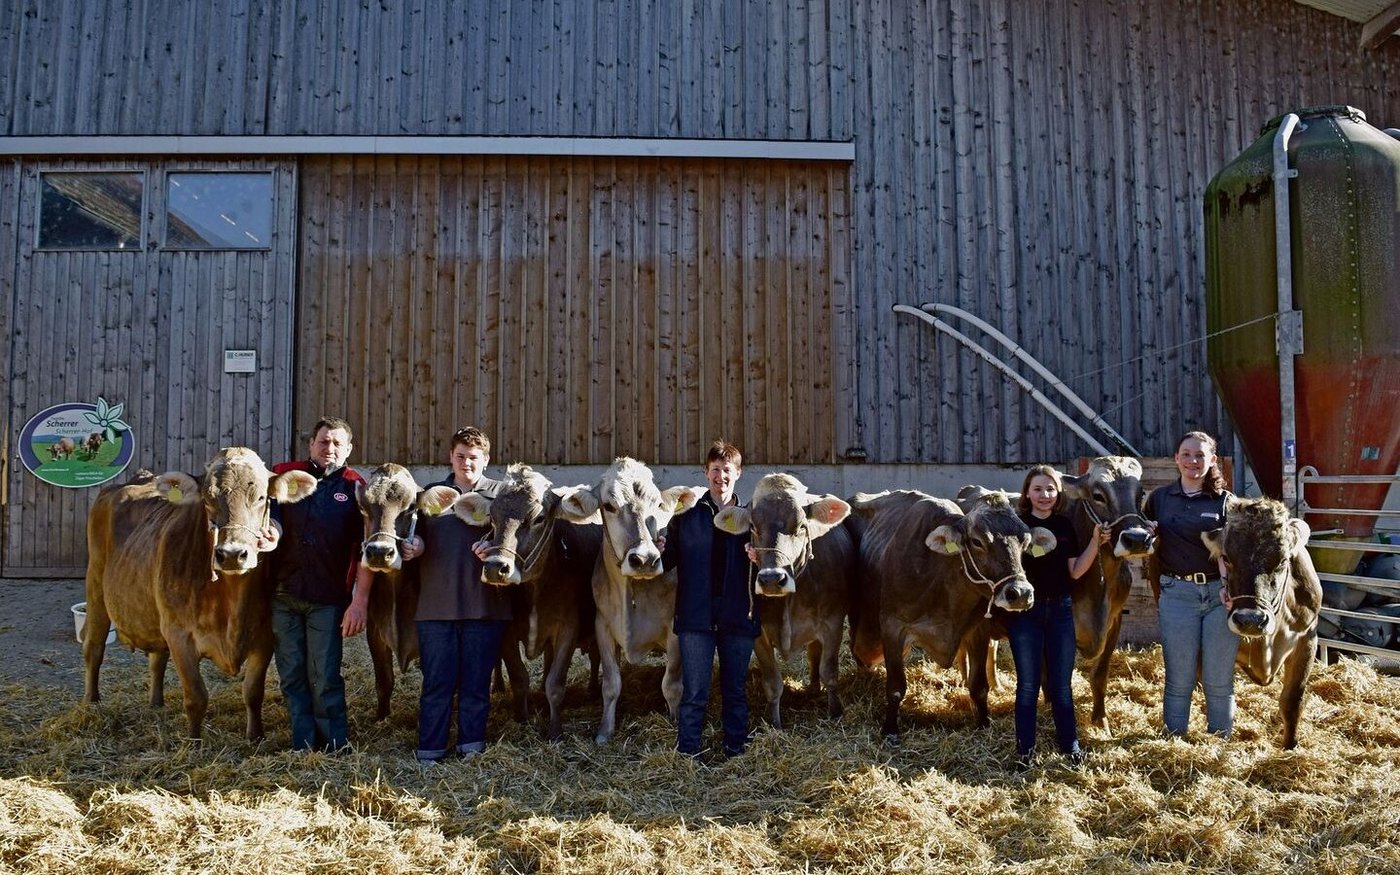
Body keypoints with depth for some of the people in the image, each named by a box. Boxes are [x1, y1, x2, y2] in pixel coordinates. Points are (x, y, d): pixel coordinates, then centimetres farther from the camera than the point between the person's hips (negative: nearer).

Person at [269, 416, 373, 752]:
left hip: (328, 599, -3)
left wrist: (360, 600, -9)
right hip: (282, 595, 3)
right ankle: (303, 748, 18)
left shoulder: (354, 488, 0)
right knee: (291, 677, 8)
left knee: (324, 677, -1)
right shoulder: (284, 476, 8)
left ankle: (335, 750, 10)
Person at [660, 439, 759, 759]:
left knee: (735, 691, 12)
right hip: (696, 616, -1)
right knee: (694, 693, 2)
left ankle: (736, 753, 22)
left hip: (738, 617, 1)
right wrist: (657, 553, -19)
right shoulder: (687, 513, 5)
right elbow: (670, 560, 2)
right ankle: (687, 755, 10)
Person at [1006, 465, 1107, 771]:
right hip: (1024, 611, -3)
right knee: (1028, 684, 3)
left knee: (1061, 684, 9)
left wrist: (1096, 542, -3)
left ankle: (1070, 745, 21)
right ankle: (1024, 751, 12)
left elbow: (1075, 571, 5)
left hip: (1060, 609, 3)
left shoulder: (1065, 526, 5)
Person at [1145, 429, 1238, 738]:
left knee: (1219, 680, 6)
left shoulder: (1225, 501, 3)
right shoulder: (1159, 498, 9)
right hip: (1177, 593, 1)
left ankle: (1221, 742, 21)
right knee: (1179, 680, 6)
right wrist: (1145, 532, -2)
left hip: (1220, 593, -1)